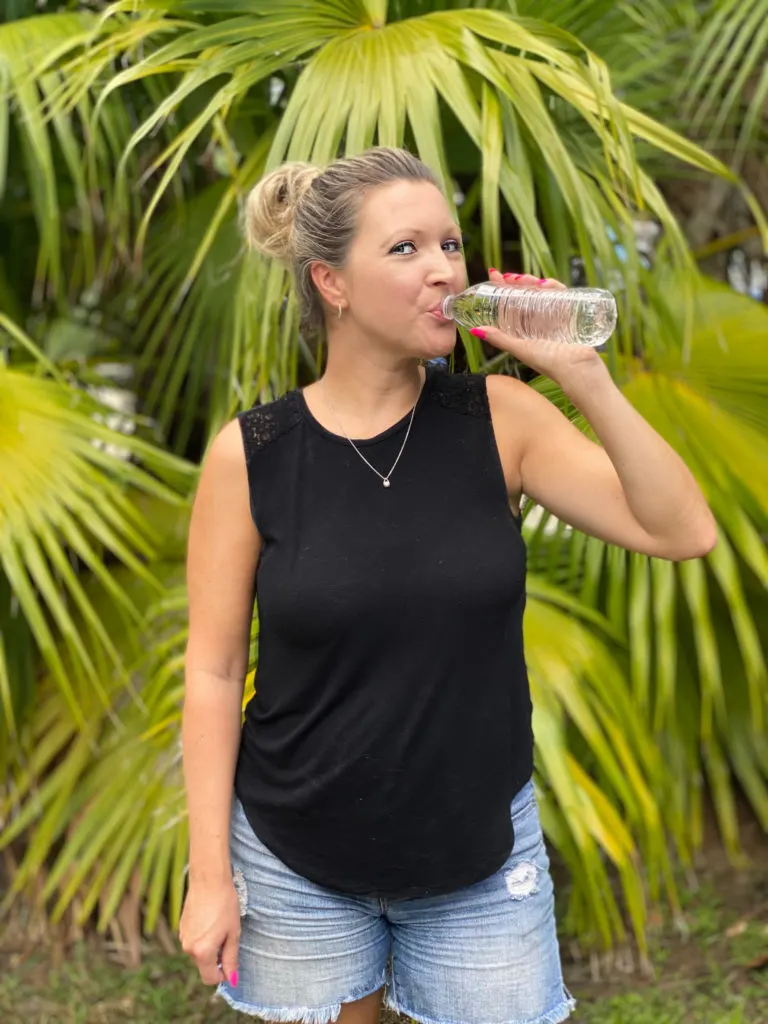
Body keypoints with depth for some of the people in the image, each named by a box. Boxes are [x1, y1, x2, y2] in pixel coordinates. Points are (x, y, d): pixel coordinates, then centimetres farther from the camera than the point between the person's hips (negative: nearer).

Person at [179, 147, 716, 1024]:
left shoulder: (499, 418, -8)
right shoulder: (251, 456, -11)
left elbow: (683, 531, -13)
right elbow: (213, 671, -6)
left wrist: (583, 377, -22)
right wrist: (211, 872, -5)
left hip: (483, 852, 1)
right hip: (297, 863, -1)